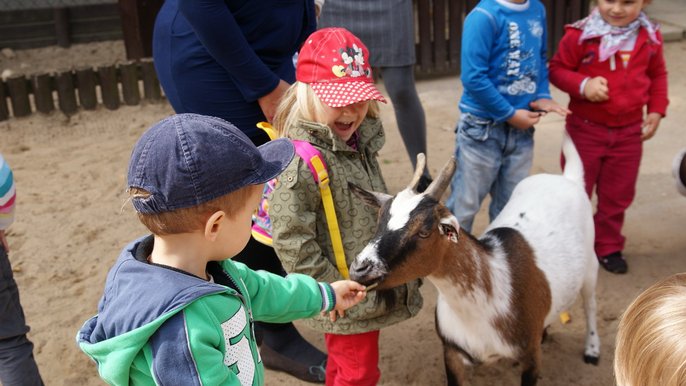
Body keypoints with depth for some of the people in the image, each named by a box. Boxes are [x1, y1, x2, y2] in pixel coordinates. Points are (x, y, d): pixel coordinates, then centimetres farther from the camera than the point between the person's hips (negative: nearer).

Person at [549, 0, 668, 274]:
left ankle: (608, 247, 31)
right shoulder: (581, 35, -13)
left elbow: (657, 75, 14)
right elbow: (557, 68, -7)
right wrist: (583, 85, -24)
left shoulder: (650, 37, 1)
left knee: (618, 194, 14)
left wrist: (656, 110, 5)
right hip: (586, 128, -3)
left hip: (629, 131, 4)